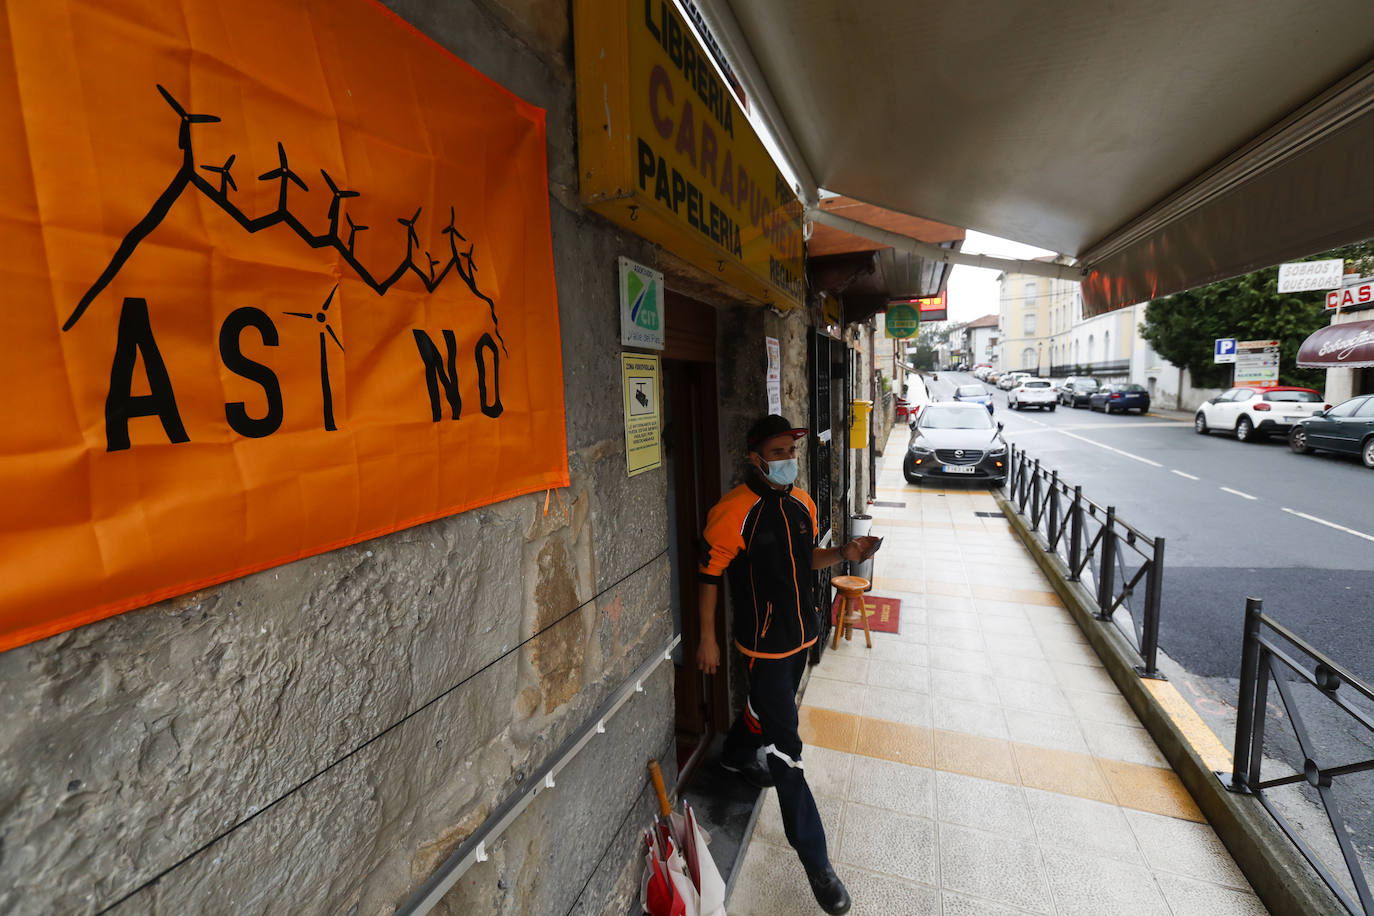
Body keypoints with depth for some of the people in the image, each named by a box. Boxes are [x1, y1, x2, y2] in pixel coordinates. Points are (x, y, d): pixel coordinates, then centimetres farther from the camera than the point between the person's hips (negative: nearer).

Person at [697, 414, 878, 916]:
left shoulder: (802, 503, 0)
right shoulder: (733, 512, -22)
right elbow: (709, 575, -15)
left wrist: (842, 553, -6)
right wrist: (707, 639, -11)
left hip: (800, 632, 7)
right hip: (764, 642, -7)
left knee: (767, 705, 29)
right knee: (785, 746, 1)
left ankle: (736, 754, 58)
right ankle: (815, 859, 17)